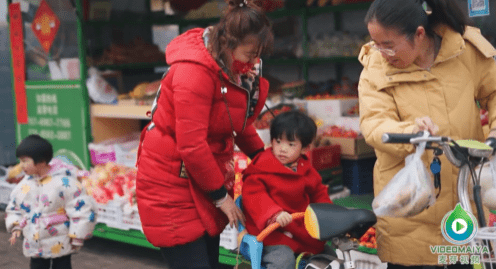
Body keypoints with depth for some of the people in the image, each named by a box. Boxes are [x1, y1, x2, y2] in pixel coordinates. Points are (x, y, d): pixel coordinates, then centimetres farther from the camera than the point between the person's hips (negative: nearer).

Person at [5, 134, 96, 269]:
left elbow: (83, 209, -17)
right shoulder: (24, 184, 2)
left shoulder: (64, 181, -17)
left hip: (60, 246, -5)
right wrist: (15, 227, 0)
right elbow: (13, 208, 17)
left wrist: (77, 237, -13)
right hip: (34, 245, 5)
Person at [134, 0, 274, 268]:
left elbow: (238, 119, 18)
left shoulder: (232, 66, 2)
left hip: (207, 174, 8)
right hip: (172, 183, -8)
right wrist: (221, 195, -15)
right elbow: (191, 145, -24)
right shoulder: (195, 70, -24)